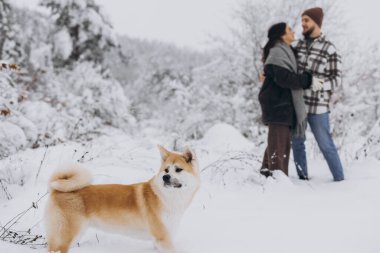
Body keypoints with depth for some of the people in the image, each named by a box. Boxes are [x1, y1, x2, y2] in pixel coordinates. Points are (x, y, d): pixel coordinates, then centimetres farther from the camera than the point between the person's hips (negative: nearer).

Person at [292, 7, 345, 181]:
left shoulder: (329, 49, -7)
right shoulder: (299, 44, 8)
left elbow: (336, 79, -8)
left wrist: (320, 83, -27)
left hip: (317, 106, -5)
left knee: (325, 145, 0)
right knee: (297, 143, 11)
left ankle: (339, 179, 12)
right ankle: (303, 177, 24)